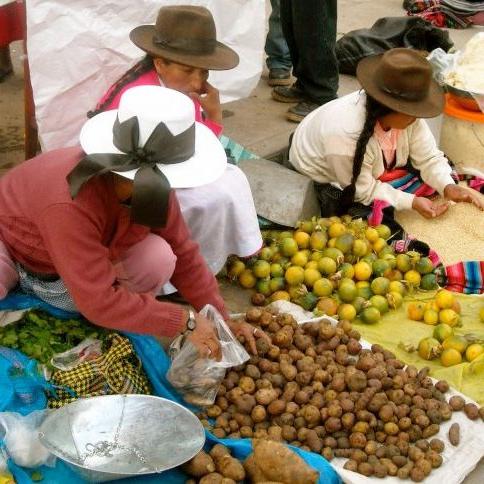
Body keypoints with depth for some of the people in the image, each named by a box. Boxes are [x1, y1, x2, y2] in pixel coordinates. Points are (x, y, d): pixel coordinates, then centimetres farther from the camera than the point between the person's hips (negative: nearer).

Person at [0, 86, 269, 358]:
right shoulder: (71, 205, -43)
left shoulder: (153, 185, -22)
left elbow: (183, 254, -10)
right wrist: (186, 322, -35)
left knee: (159, 258, -22)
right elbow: (98, 301, -40)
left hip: (86, 254, 5)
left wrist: (222, 320, -14)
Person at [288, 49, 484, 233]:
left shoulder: (407, 114, -22)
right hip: (326, 182, -6)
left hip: (377, 173, 6)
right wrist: (411, 201, -31)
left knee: (440, 175, -2)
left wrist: (448, 187, -30)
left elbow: (429, 158, -12)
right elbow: (362, 190, -28)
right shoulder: (346, 135, -41)